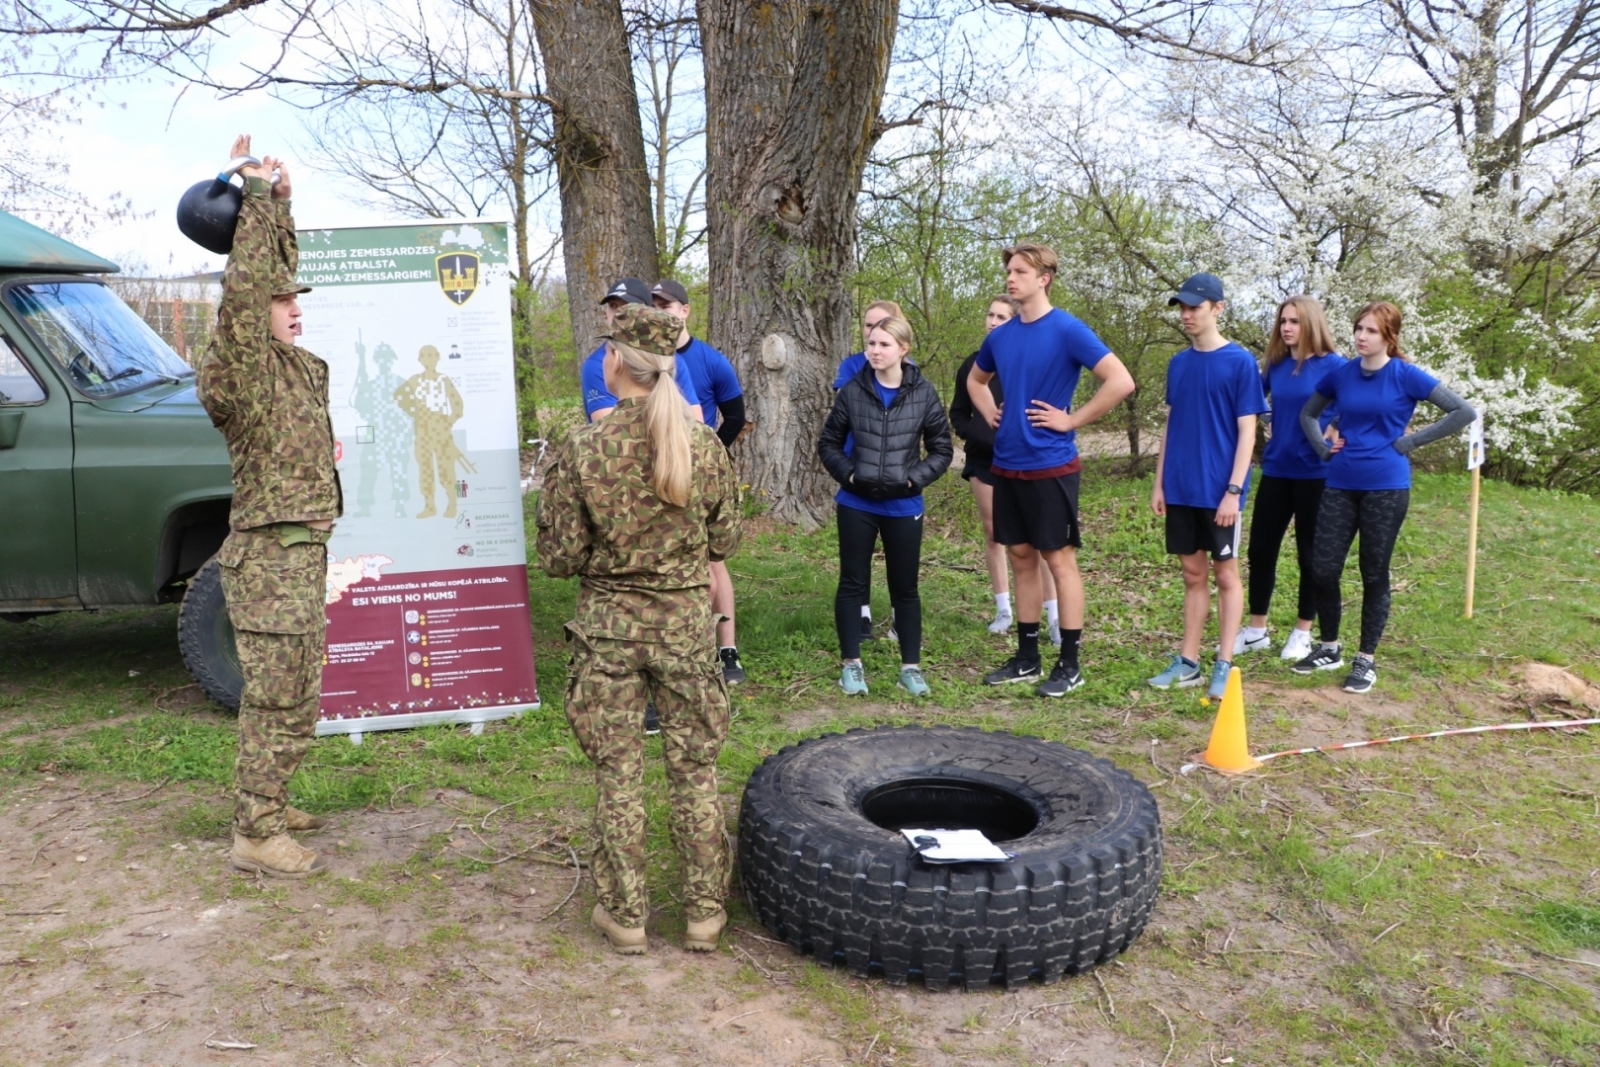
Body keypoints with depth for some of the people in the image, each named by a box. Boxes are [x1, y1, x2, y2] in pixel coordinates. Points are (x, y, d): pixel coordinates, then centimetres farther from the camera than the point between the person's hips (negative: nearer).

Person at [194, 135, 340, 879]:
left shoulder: (290, 365, 10)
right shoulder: (240, 373, -13)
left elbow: (277, 275, 20)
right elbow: (244, 288, -27)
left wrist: (279, 203, 12)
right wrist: (253, 197, -21)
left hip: (301, 552, 9)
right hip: (270, 558, -9)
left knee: (288, 697, 18)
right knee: (280, 701, -4)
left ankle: (264, 805, 31)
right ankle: (255, 837, 6)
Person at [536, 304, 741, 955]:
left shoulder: (582, 450, -13)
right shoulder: (705, 445, -7)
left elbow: (558, 558, -9)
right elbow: (724, 542, 2)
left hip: (609, 624, -1)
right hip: (687, 621, 2)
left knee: (618, 777, 11)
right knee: (695, 772, 13)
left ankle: (625, 915, 23)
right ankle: (704, 912, 23)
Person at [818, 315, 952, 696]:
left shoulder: (924, 393, -3)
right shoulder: (852, 391, -3)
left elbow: (942, 449, 3)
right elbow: (828, 443, 6)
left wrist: (914, 478, -10)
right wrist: (847, 473, -9)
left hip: (903, 507, 0)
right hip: (857, 504, 0)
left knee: (905, 587, 8)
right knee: (852, 583, 6)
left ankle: (911, 666, 19)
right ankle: (852, 664, 18)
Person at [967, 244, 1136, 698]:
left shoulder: (1067, 330, -11)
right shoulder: (1000, 336, 9)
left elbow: (1121, 381, -20)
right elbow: (975, 379, 29)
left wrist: (1071, 420, -15)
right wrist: (990, 414, 12)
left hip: (1050, 465, -7)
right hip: (1007, 464, 7)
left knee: (1059, 560, 1)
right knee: (1022, 558, 12)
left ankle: (1069, 664, 10)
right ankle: (1026, 658, 22)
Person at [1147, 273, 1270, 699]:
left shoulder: (1240, 362, -7)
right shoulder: (1178, 363, 9)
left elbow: (1247, 432, -9)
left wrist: (1234, 490, -15)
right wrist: (1159, 482, 9)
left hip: (1218, 491, -5)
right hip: (1180, 489, 5)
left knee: (1226, 573, 5)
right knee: (1193, 574, 12)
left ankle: (1224, 665, 12)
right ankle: (1187, 662, 19)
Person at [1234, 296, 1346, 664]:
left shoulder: (1333, 365, -7)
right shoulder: (1275, 365, 6)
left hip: (1314, 474, -4)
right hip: (1276, 470, 5)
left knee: (1309, 554, 6)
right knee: (1260, 549, 6)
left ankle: (1303, 632, 19)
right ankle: (1256, 630, 18)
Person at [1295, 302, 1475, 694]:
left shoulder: (1406, 375, -7)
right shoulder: (1342, 374, 5)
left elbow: (1464, 412, -9)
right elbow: (1308, 413, 21)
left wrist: (1411, 442, -10)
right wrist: (1323, 447, 6)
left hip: (1385, 488, -4)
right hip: (1340, 485, 4)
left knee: (1374, 574, 4)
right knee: (1322, 568, 2)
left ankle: (1366, 660, 16)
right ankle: (1329, 648, 21)